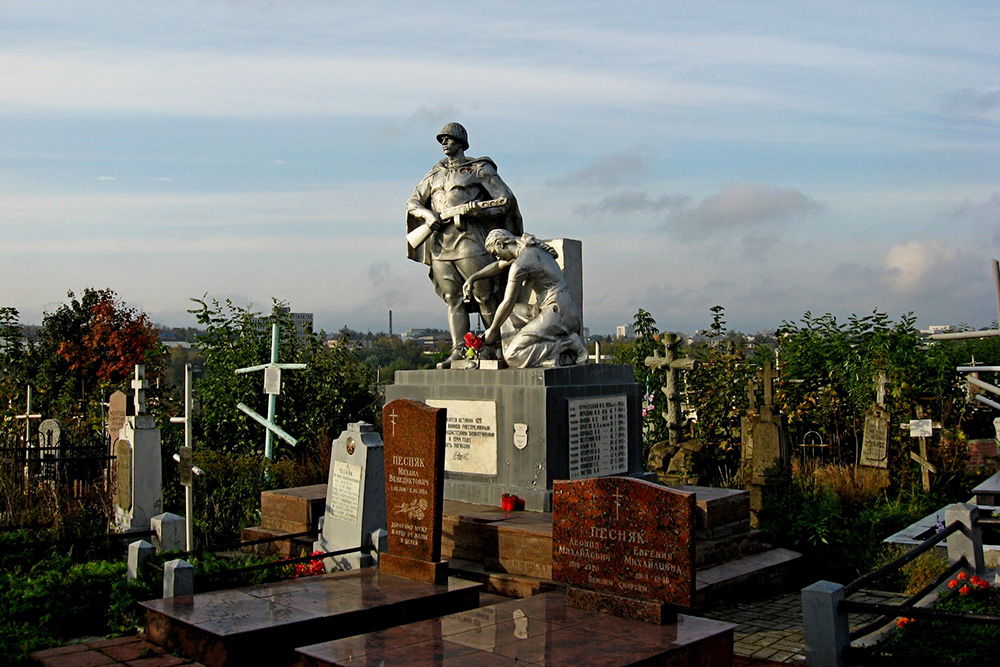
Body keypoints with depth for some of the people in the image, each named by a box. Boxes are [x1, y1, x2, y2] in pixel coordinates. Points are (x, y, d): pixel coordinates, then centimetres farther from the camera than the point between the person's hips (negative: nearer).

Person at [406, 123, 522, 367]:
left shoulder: (480, 170, 6)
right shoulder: (435, 174, 21)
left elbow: (505, 200, -1)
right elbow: (412, 202, 24)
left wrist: (472, 208, -12)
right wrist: (427, 213, 2)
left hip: (469, 241, -5)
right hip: (440, 245, 5)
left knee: (484, 295, -3)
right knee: (453, 300, 1)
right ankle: (458, 351, 0)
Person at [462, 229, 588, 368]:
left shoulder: (520, 264, -12)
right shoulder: (532, 249, 16)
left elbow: (507, 303, -10)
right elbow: (499, 266, 31)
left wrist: (492, 331, 3)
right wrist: (472, 278, 29)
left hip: (557, 314, -9)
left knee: (512, 355, -12)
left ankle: (568, 345, -10)